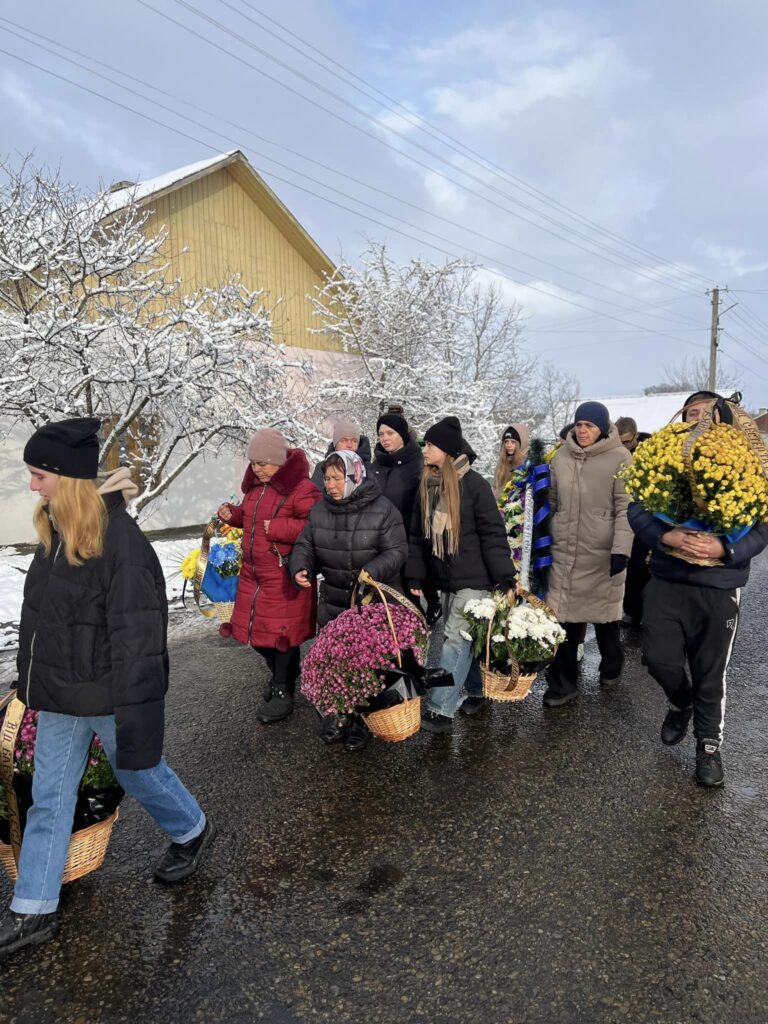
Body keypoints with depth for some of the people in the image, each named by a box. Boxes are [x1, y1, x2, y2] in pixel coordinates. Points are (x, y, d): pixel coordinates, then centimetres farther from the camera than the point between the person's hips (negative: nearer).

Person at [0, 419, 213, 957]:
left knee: (139, 771, 16)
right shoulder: (55, 531, 0)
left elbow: (137, 641, -25)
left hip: (108, 694, -7)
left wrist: (136, 720, -23)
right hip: (60, 694, 7)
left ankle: (193, 831, 45)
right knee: (49, 798, 15)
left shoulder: (121, 543, -26)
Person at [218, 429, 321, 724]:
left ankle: (283, 692, 20)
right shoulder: (255, 485, 10)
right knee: (257, 631, 15)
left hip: (284, 576, -8)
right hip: (253, 572, 8)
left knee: (282, 633, 3)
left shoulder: (300, 488, -16)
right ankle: (280, 674, 39)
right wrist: (234, 515, 5)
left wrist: (279, 528, -24)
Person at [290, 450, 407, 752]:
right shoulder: (320, 510, 1)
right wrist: (300, 568, -14)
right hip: (333, 603, 5)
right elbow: (305, 544, 7)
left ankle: (363, 719, 27)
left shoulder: (383, 510, -14)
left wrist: (371, 572, -31)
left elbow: (396, 552, -14)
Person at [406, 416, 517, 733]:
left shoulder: (473, 484, -12)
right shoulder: (426, 485, 7)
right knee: (465, 639, 15)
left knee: (456, 639, -9)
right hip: (445, 578, 6)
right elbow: (417, 534, 11)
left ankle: (440, 710, -7)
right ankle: (473, 692, 30)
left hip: (473, 579, -6)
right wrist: (415, 576, 8)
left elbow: (492, 533, -12)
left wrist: (504, 576, -16)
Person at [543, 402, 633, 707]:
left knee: (604, 613, 14)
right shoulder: (561, 456, 6)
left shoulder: (619, 458, -8)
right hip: (564, 550, 3)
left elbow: (626, 508, -10)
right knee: (563, 615, 3)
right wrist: (548, 539, 17)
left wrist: (621, 549, -16)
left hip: (602, 553, -3)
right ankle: (562, 683, 15)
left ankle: (611, 667, 39)